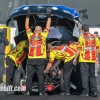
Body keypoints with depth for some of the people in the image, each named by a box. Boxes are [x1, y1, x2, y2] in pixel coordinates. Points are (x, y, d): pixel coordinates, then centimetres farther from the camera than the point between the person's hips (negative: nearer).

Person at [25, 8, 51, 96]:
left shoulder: (30, 35, 11)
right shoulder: (43, 35, 5)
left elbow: (27, 27, 24)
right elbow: (48, 26, 14)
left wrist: (28, 16, 34)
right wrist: (49, 16, 24)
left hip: (30, 59, 2)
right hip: (40, 59, -2)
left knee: (29, 75, 3)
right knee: (40, 76, -1)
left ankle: (28, 91, 1)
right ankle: (41, 91, -3)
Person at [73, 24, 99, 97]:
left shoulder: (82, 38, -6)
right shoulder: (94, 37, 9)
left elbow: (79, 49, -8)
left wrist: (75, 58, -3)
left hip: (84, 59, -5)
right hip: (92, 60, 5)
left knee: (85, 75, -2)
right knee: (92, 75, 12)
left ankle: (85, 92, -6)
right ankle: (94, 91, 10)